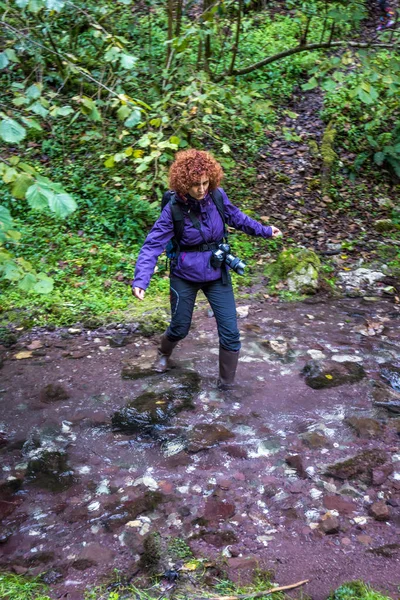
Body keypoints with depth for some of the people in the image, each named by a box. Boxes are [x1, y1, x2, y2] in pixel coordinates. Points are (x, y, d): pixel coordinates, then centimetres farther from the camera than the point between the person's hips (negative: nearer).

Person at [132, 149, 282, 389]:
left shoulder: (217, 196, -12)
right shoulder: (173, 210, -20)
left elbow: (236, 217, 9)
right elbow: (152, 245, -22)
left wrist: (264, 231, 15)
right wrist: (141, 280, -34)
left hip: (217, 274, 3)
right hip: (185, 277, -2)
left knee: (230, 333, 0)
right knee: (180, 328, 15)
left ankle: (227, 384, 20)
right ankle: (164, 354, 51)